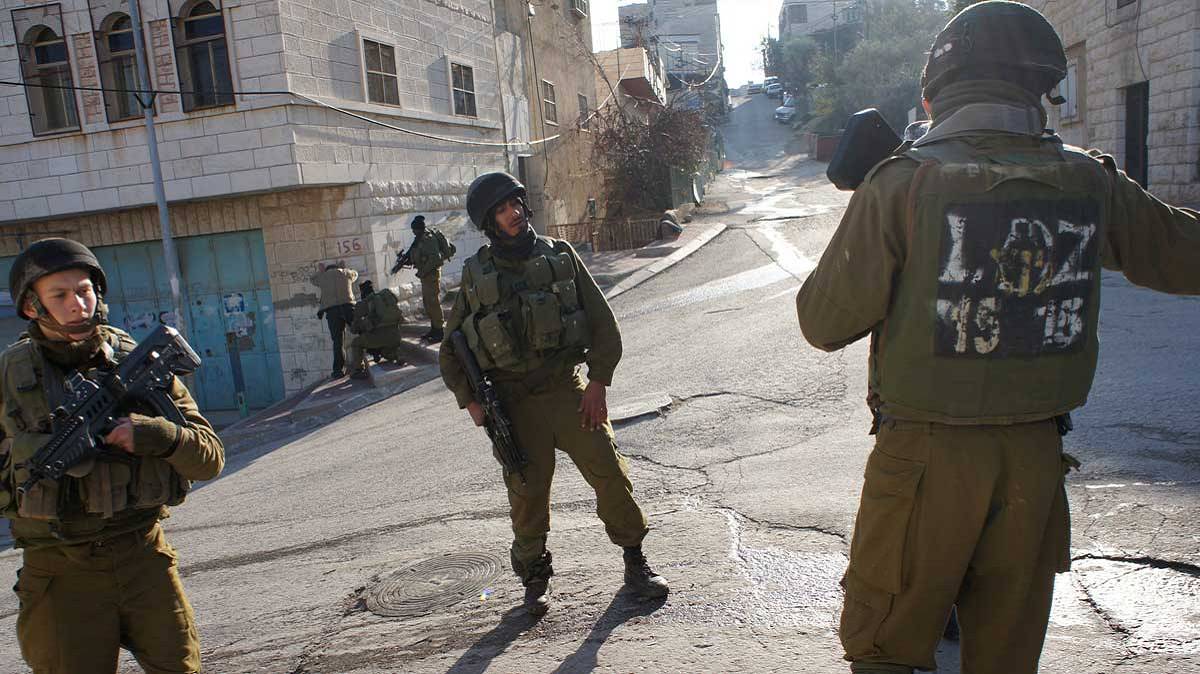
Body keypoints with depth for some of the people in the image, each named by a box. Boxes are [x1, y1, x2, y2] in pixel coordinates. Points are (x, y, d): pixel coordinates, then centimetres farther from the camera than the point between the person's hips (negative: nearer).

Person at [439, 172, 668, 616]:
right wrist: (470, 400, -2)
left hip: (569, 389, 0)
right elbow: (451, 349, 9)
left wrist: (598, 381, -4)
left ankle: (635, 561, 15)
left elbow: (602, 322, 4)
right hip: (516, 404, 0)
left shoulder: (561, 256, 4)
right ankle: (534, 579, 24)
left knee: (610, 473, -4)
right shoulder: (476, 275, 3)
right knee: (527, 493, 3)